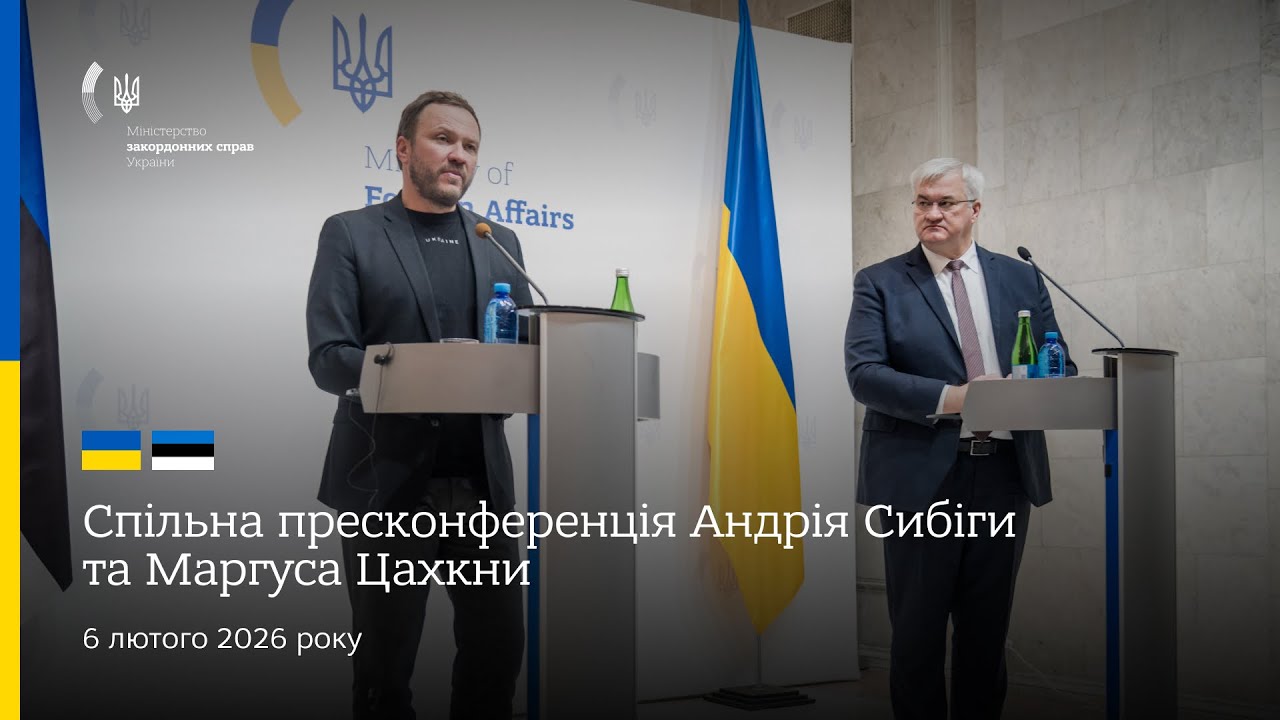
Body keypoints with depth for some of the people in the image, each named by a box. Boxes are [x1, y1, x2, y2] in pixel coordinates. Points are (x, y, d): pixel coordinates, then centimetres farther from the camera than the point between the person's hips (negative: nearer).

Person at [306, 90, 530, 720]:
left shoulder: (500, 242, 15)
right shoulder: (350, 234, 3)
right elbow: (327, 356, -7)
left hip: (481, 478, 4)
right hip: (388, 480, -3)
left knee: (498, 650, 7)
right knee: (385, 662, 6)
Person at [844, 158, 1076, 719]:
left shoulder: (1021, 280, 12)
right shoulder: (879, 283, 2)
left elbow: (1061, 368, 11)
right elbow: (864, 374, -9)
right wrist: (951, 398, -21)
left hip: (1004, 473, 3)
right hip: (921, 478, -3)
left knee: (988, 630, 13)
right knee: (917, 634, 6)